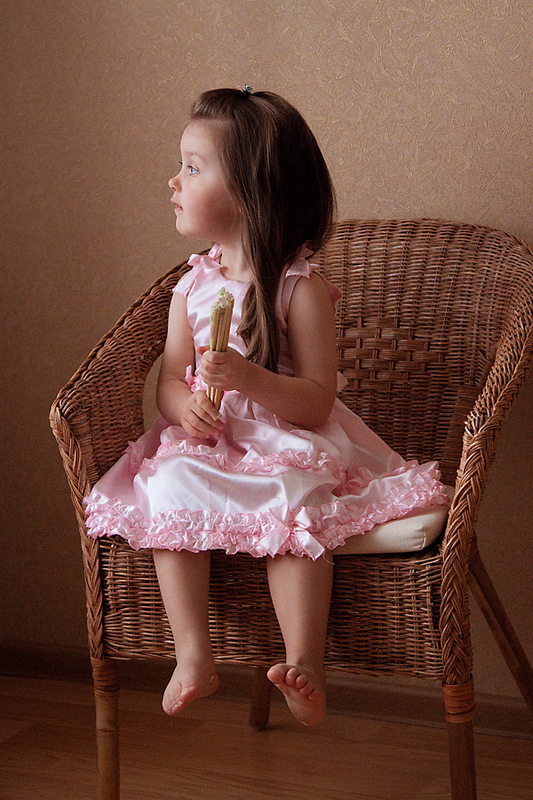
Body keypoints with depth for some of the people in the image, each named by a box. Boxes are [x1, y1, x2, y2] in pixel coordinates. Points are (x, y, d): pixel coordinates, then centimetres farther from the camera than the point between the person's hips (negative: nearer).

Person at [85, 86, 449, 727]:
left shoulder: (301, 289, -8)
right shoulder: (192, 285, 9)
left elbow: (318, 403, -12)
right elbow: (170, 377, 8)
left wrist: (247, 378, -28)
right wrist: (186, 406, -16)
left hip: (288, 447, -4)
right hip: (205, 447, 4)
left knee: (294, 508, -34)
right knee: (168, 492, -26)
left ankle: (305, 665, -31)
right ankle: (192, 655, -26)